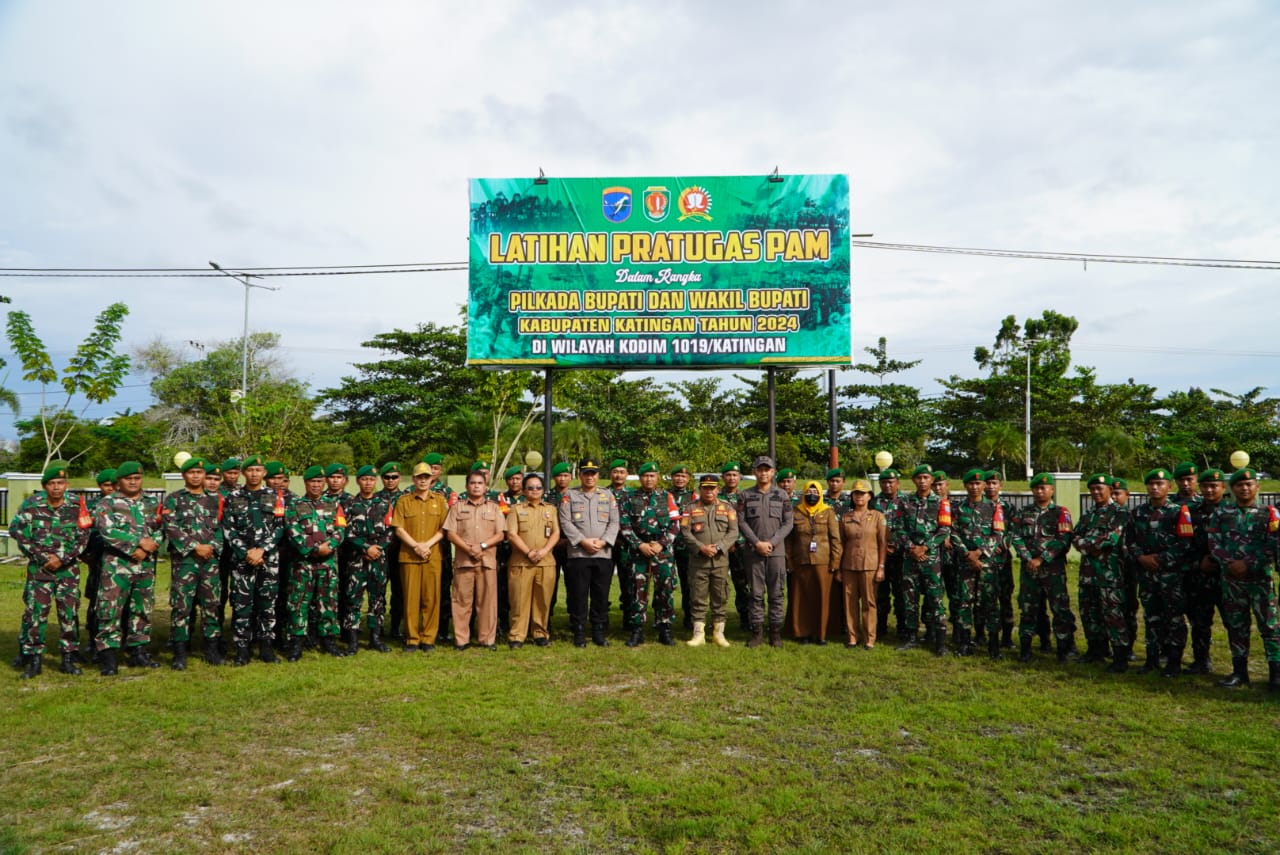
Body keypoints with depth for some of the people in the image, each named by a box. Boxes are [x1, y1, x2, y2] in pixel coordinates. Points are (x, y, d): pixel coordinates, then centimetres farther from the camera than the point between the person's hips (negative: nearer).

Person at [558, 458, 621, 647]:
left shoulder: (608, 496, 13)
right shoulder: (569, 496, 7)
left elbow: (614, 522, 7)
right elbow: (565, 522, -3)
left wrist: (603, 541, -9)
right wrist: (583, 541, -13)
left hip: (603, 554, 2)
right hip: (578, 554, -2)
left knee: (601, 595, 6)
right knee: (578, 595, 1)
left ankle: (599, 632, 16)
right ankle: (579, 633, 10)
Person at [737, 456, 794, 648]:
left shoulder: (781, 495, 7)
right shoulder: (746, 496, 6)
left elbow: (788, 523, 3)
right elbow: (741, 522, 0)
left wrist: (772, 542, -10)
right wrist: (757, 543, -10)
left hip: (777, 551, 0)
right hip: (754, 551, 0)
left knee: (776, 593, 2)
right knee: (756, 593, 3)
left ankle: (775, 632, 9)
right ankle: (757, 632, 9)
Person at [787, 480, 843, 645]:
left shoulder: (828, 512, 3)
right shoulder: (795, 513, 6)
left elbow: (835, 538, 1)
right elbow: (789, 539, 10)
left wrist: (835, 561, -4)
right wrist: (789, 560, 4)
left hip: (823, 562, -1)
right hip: (801, 562, 1)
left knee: (822, 598, 2)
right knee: (803, 598, 5)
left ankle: (820, 633, 12)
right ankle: (803, 632, 14)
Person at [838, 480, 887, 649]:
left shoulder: (877, 516, 1)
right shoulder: (845, 517, 9)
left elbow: (883, 543, -1)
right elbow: (841, 543, 10)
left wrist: (881, 567, -6)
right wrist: (838, 568, 7)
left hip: (869, 566, -2)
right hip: (848, 566, 3)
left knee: (869, 603, 2)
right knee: (850, 602, 5)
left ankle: (869, 639, 11)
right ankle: (852, 637, 14)